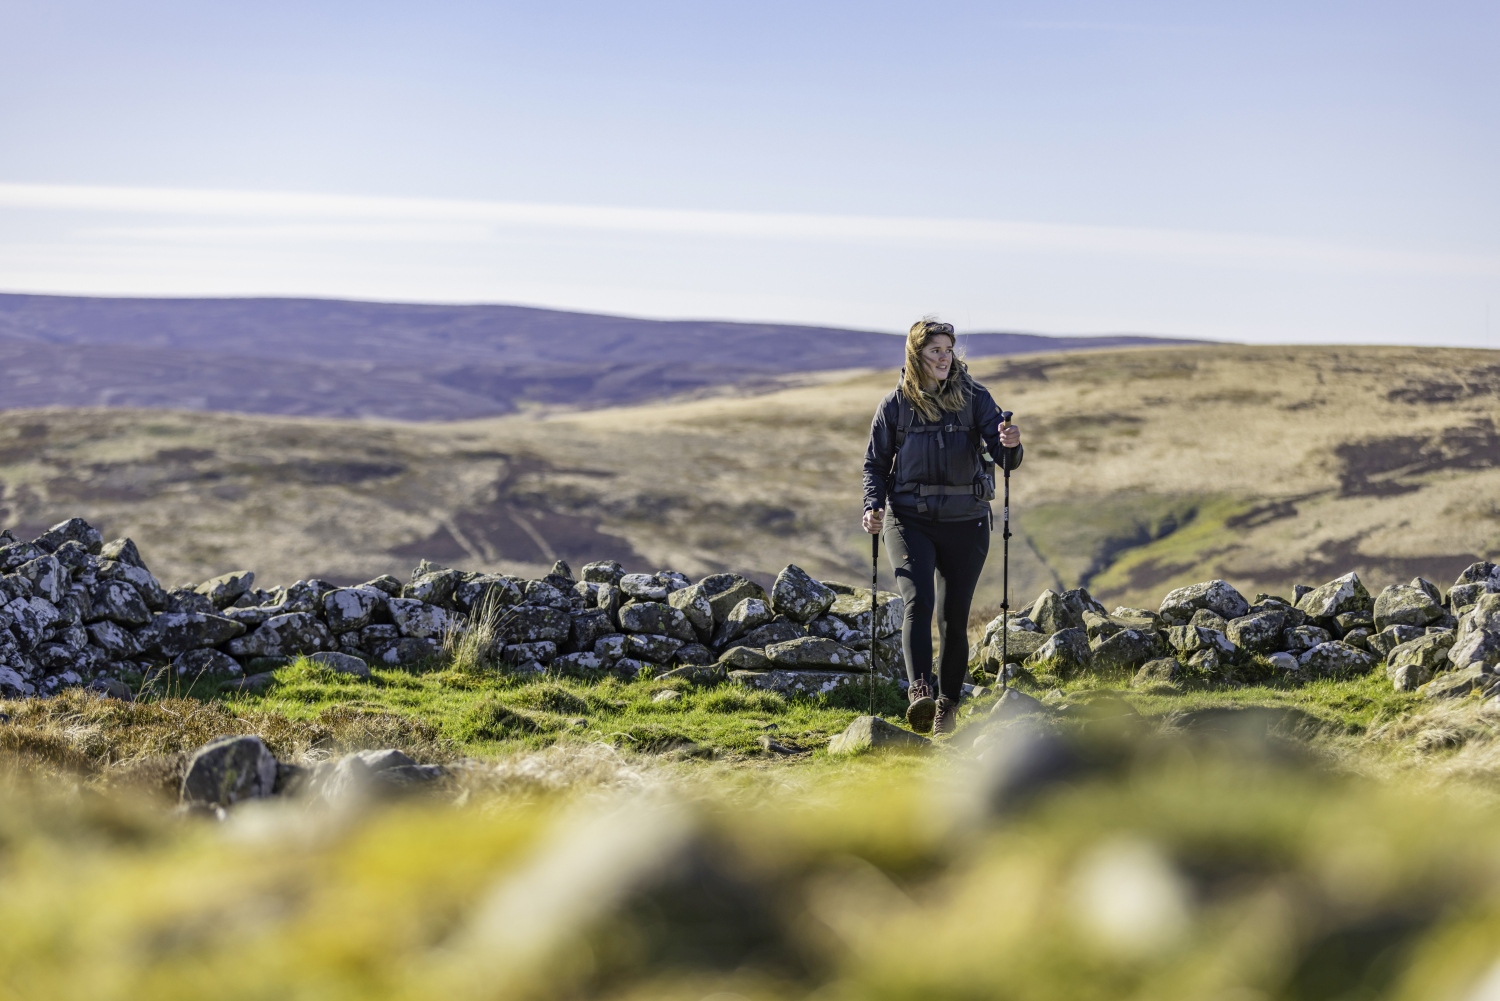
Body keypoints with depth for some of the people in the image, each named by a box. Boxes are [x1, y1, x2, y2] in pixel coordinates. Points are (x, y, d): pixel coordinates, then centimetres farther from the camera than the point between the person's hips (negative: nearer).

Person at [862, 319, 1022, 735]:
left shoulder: (974, 398, 0)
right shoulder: (896, 403, 1)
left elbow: (1002, 452, -8)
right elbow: (875, 462, 8)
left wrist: (1011, 446, -32)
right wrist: (873, 506, -8)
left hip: (964, 523, 1)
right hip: (909, 520, -1)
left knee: (954, 616, 6)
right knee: (918, 601, -21)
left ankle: (948, 704, 19)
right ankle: (919, 693, -32)